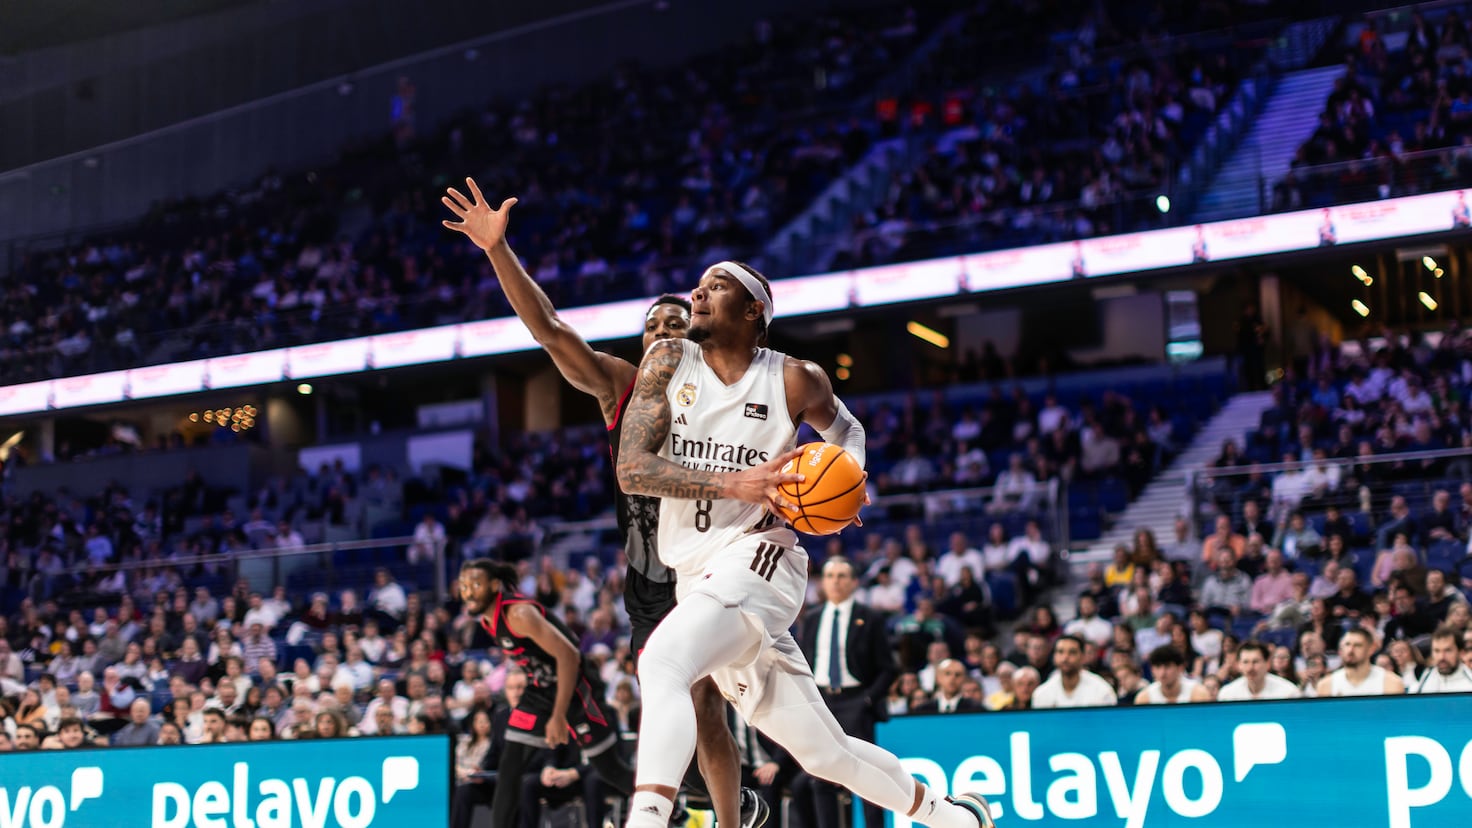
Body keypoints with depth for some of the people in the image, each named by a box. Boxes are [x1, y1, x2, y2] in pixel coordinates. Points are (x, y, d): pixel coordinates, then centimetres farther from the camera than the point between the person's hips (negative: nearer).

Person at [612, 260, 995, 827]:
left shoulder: (794, 380, 0)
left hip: (756, 555, -4)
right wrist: (736, 485, -18)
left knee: (662, 662, -34)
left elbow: (845, 429, 22)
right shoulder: (669, 362, 4)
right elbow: (632, 470, -6)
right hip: (697, 580, 4)